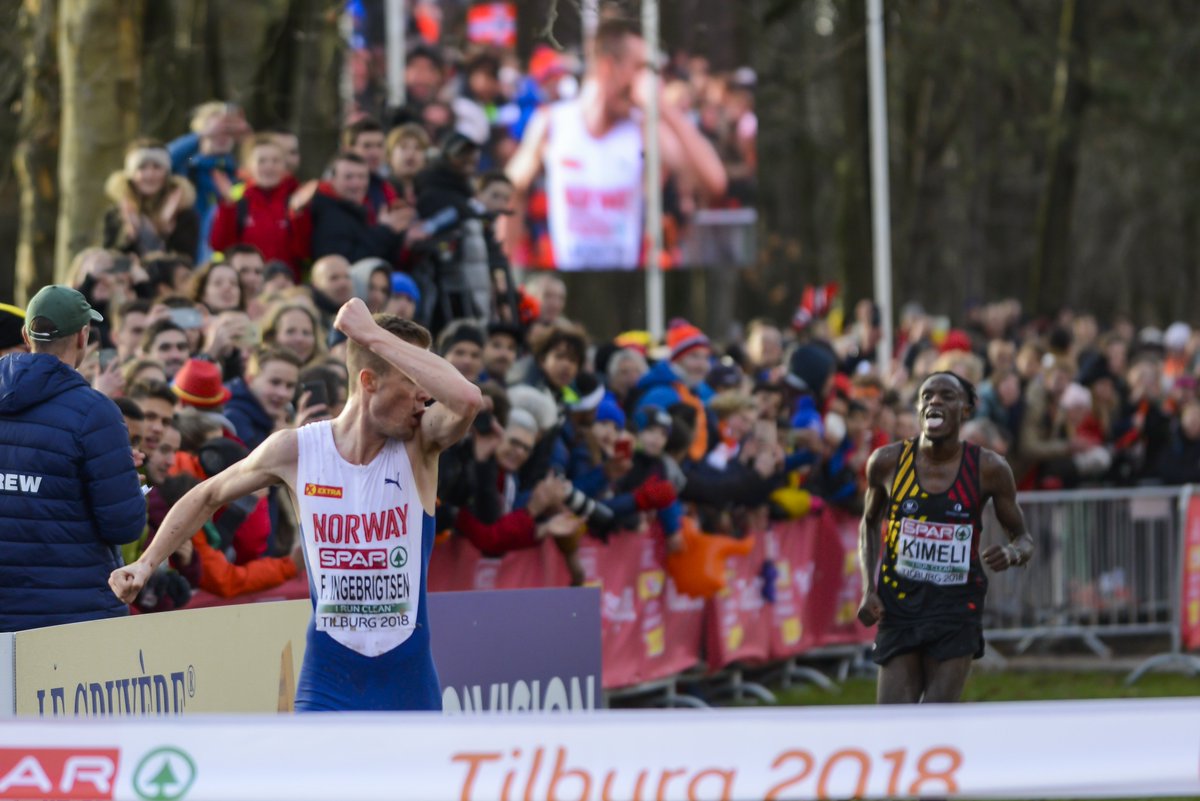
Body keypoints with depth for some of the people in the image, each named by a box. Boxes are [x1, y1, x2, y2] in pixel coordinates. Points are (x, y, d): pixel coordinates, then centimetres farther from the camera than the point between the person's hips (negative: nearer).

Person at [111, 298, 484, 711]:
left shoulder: (420, 443, -7)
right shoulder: (295, 450, -5)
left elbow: (468, 399, -31)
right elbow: (207, 497, 13)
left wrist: (373, 334, -27)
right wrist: (146, 563, 5)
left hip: (409, 683, 1)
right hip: (328, 682, -1)